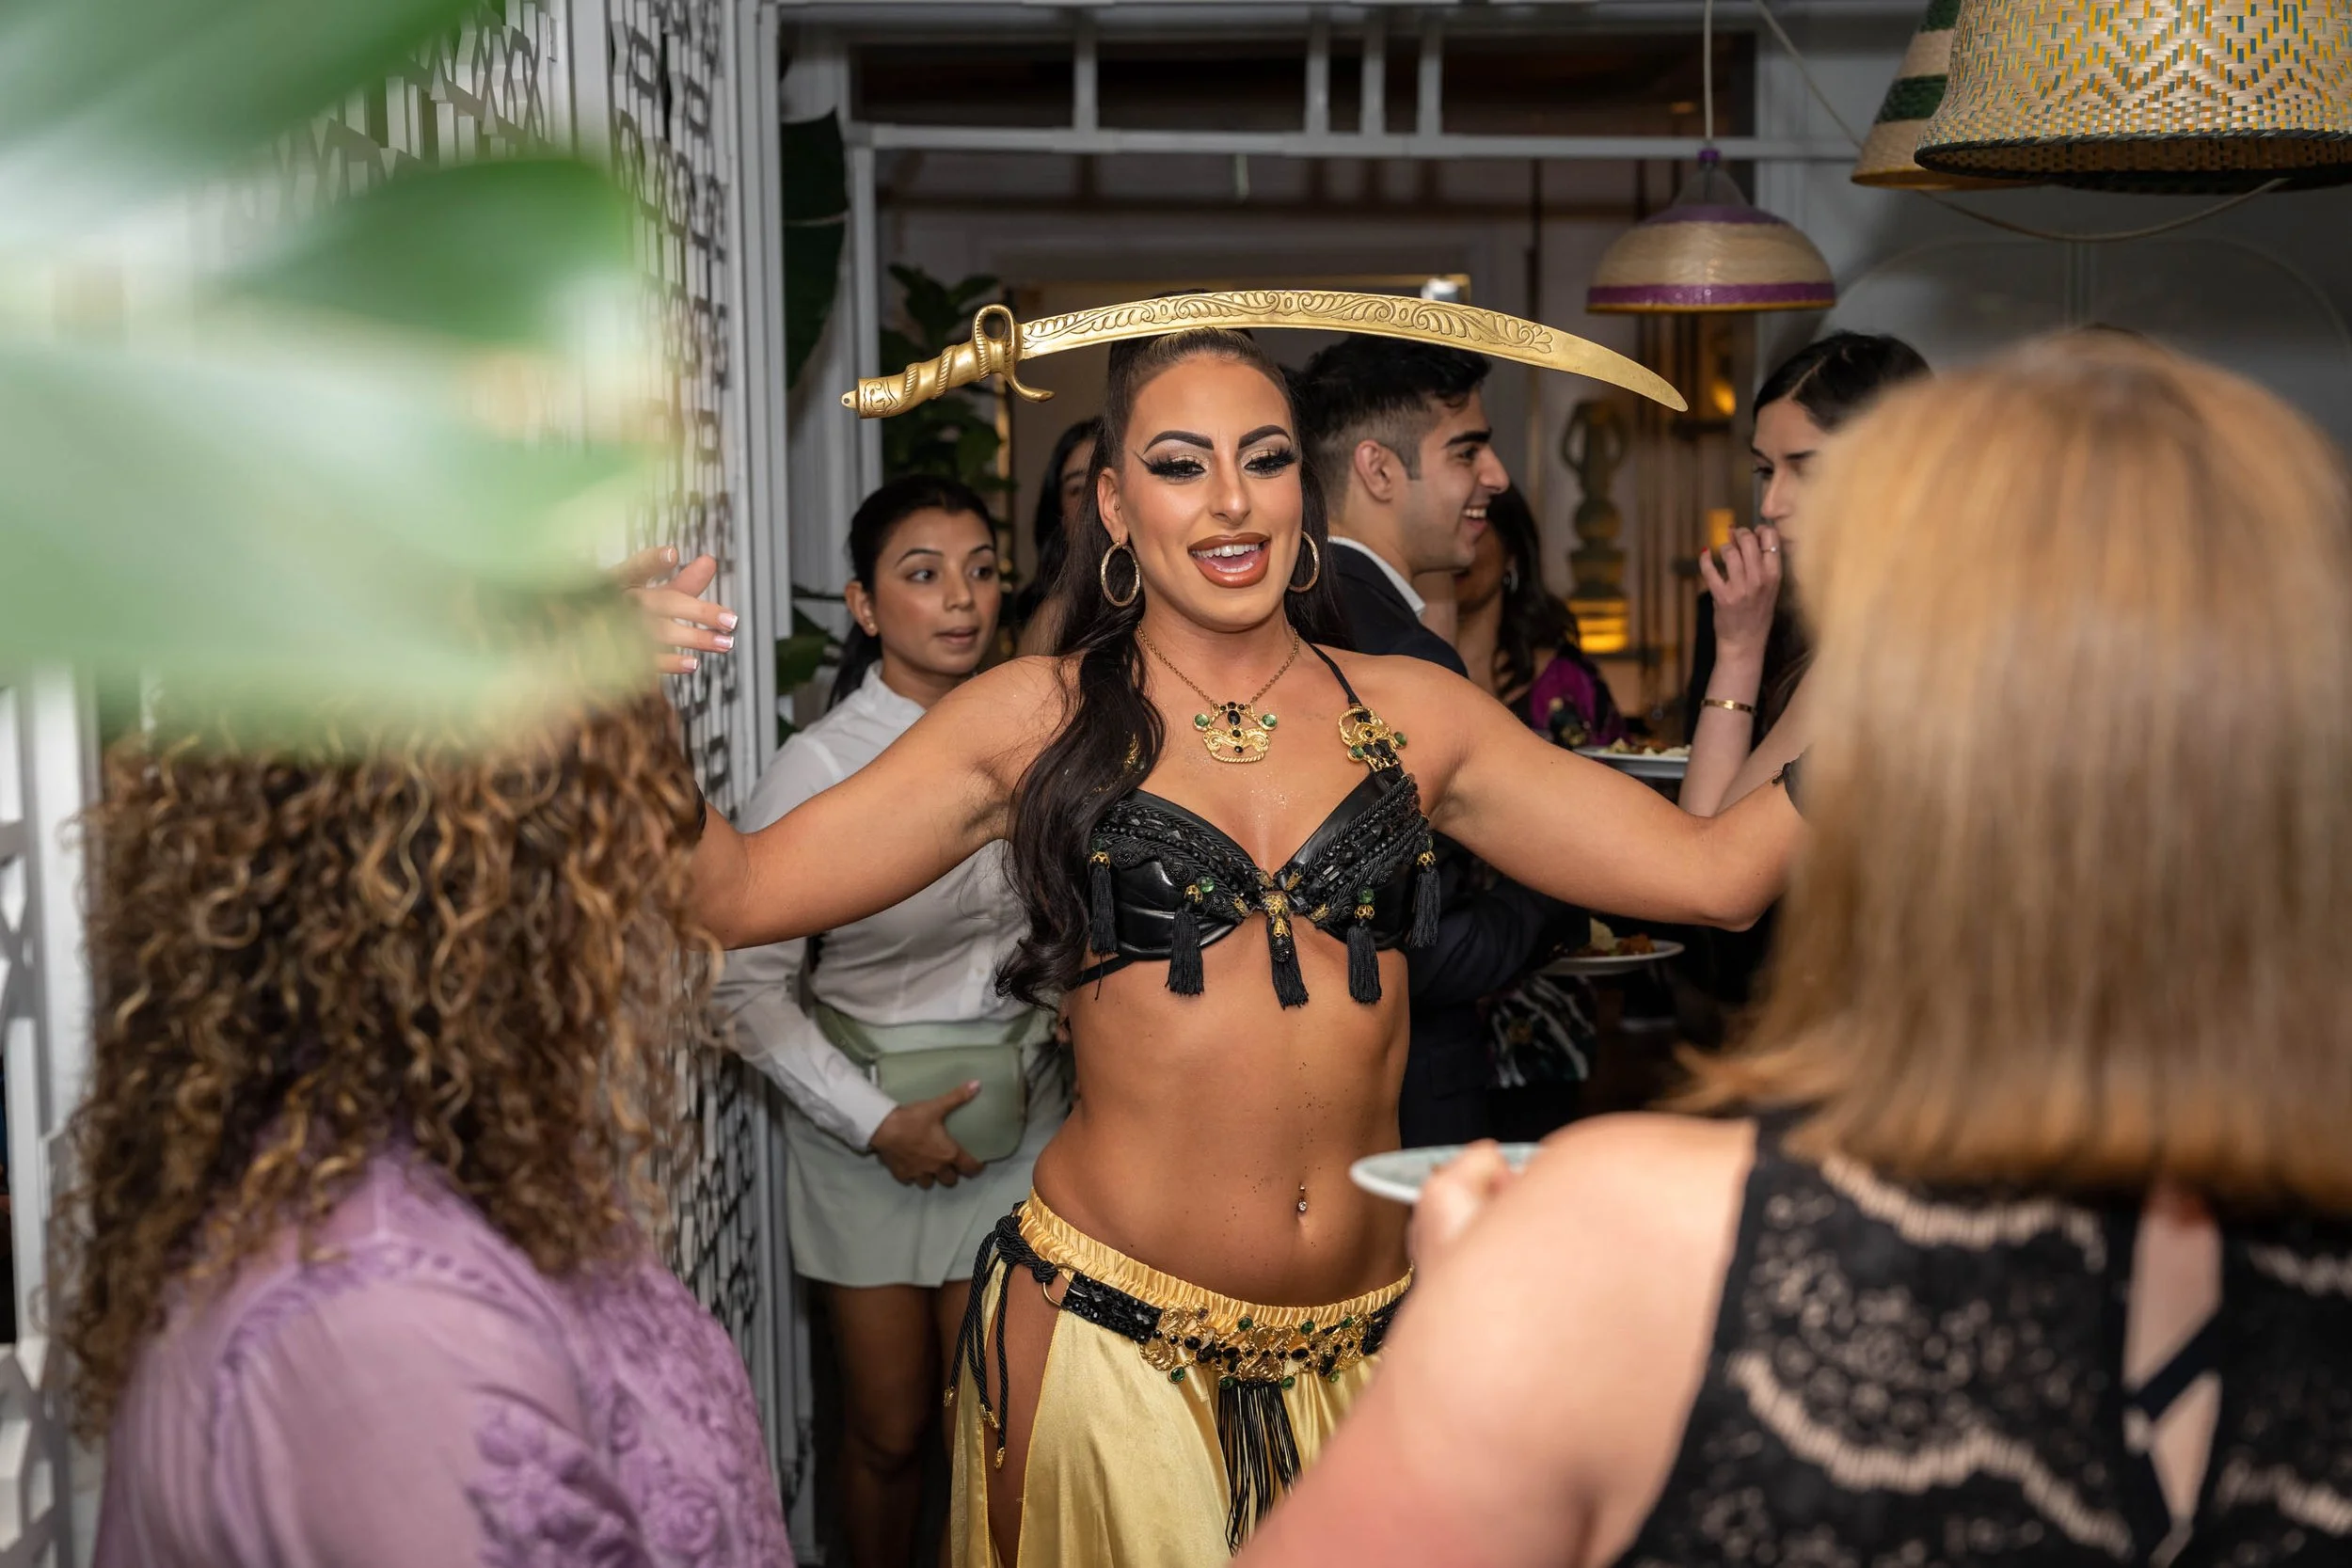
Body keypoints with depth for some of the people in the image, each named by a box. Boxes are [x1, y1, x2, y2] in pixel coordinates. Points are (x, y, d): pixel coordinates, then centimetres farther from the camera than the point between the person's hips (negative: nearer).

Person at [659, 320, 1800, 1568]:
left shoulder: (1413, 712, 5)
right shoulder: (1038, 717, -1)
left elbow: (1713, 873, 2)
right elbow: (739, 890, -5)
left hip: (1363, 1343, 3)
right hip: (1108, 1334, -2)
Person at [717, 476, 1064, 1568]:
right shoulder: (818, 767, -11)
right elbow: (752, 983, -10)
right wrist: (875, 1125, -14)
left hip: (1021, 1119, 2)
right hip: (874, 1134, -2)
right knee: (890, 1429, 8)